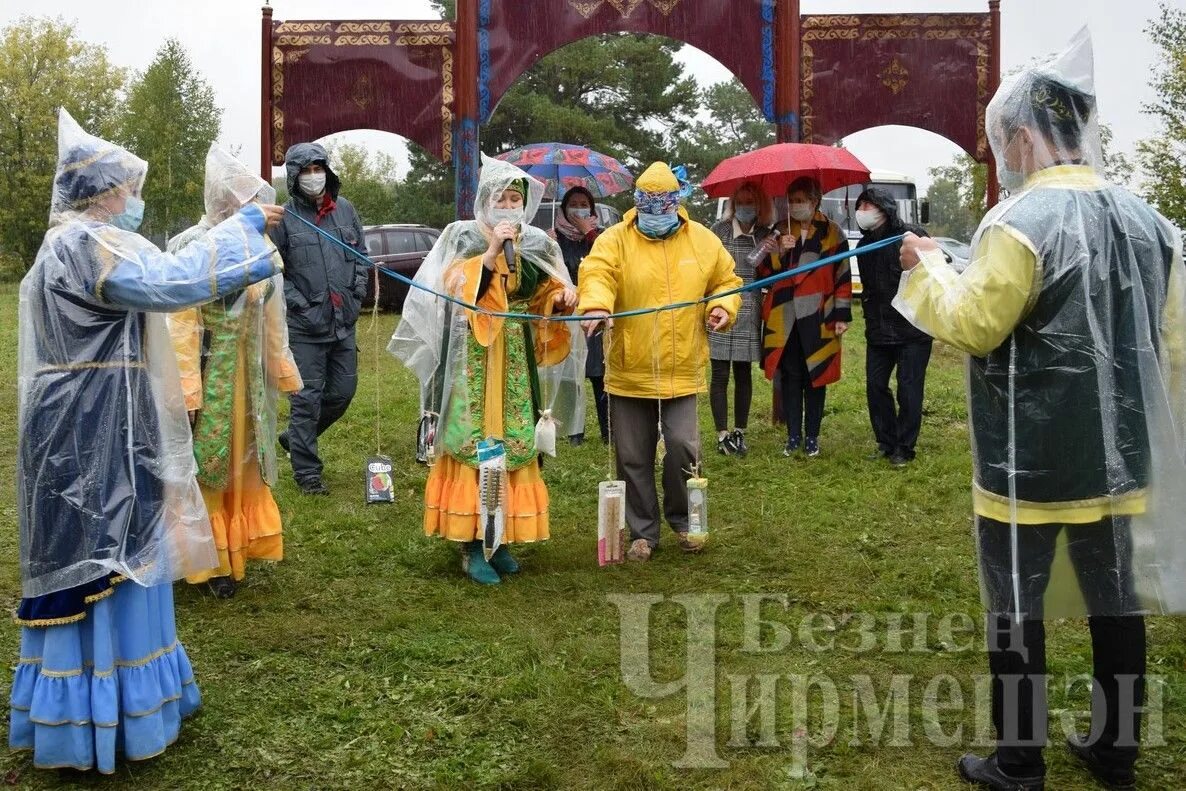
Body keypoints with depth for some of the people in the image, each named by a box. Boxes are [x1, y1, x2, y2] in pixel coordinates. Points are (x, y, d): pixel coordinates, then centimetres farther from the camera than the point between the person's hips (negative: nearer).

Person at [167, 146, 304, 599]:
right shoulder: (190, 249, -14)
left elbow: (271, 318, 10)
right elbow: (180, 326, -16)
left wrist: (282, 369, 12)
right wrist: (187, 389, -21)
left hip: (248, 376, 6)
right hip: (208, 376, -6)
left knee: (245, 460, 15)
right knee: (207, 464, 3)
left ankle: (237, 546, 30)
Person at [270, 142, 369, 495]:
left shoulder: (345, 210, 8)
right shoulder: (284, 218, -7)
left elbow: (361, 255, 18)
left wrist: (357, 294, 6)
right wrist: (299, 305, -12)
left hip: (344, 321, 5)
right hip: (305, 325, -5)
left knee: (343, 391, 12)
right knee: (307, 397, 1)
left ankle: (296, 438, 35)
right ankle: (307, 471, 13)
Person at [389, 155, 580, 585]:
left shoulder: (535, 243, 11)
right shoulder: (465, 237, 1)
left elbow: (545, 296, 19)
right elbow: (455, 289, -12)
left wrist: (563, 297, -3)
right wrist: (492, 252, -20)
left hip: (518, 360, 4)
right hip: (474, 359, -4)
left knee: (515, 443, 4)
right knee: (474, 444, -7)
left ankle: (502, 538, 13)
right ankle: (472, 544, -1)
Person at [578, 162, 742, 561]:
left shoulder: (703, 241, 6)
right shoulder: (615, 240, -3)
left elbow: (727, 280, 17)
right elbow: (596, 273, -20)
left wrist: (722, 306, -5)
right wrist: (596, 306, -41)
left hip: (682, 371, 1)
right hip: (629, 372, 0)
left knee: (683, 446, -4)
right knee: (633, 458, 7)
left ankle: (683, 520, 23)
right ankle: (643, 533, 24)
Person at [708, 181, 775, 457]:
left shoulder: (766, 235, 8)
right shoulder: (720, 230, 1)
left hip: (749, 313, 2)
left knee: (744, 374, 9)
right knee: (720, 375, 0)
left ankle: (739, 432, 18)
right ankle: (722, 434, 7)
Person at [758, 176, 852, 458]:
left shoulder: (831, 232, 1)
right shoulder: (780, 232, 9)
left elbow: (843, 276, 0)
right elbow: (764, 272, 7)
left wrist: (841, 315, -5)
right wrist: (780, 252, -12)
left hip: (817, 318, -2)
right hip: (784, 318, 2)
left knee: (815, 376, 5)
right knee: (790, 376, 5)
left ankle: (812, 437, 14)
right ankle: (793, 435, 14)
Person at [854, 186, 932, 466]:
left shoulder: (911, 236, -10)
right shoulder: (864, 244, 11)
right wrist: (870, 315, 15)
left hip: (912, 329, -6)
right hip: (877, 330, 6)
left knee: (908, 389, 0)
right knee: (875, 385, 8)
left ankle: (904, 448, 11)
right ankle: (886, 443, 22)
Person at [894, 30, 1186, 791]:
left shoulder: (1021, 222, -18)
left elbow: (972, 327, -16)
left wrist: (928, 270, -1)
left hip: (1030, 459, -7)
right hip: (1116, 452, 7)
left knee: (1018, 608, 6)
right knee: (1116, 600, 16)